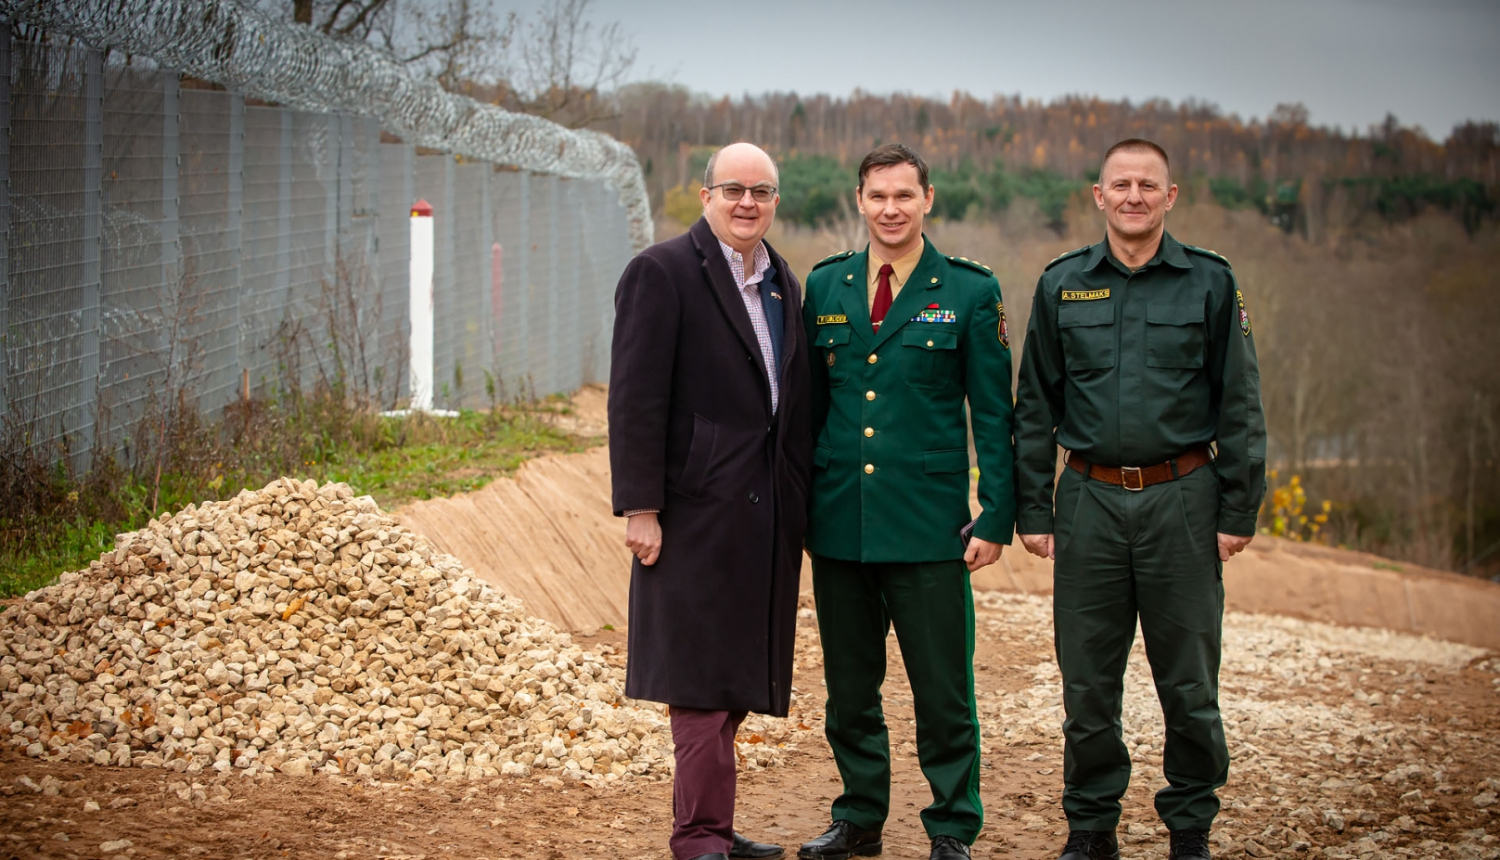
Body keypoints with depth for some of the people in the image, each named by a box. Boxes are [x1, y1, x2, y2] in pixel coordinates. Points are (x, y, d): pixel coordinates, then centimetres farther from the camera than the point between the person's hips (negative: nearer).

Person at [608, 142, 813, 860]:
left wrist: (800, 505, 13)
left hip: (765, 515, 7)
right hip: (698, 510, -7)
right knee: (701, 679, -4)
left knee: (732, 677, 12)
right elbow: (635, 399, -12)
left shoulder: (784, 284, 16)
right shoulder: (662, 272, -7)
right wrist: (639, 506, -16)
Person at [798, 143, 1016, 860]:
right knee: (849, 687, 11)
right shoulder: (824, 286, 9)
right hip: (838, 522, 3)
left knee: (943, 688, 0)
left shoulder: (970, 292, 0)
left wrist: (996, 518, -6)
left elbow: (994, 415, 0)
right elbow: (808, 403, 14)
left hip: (927, 525, -3)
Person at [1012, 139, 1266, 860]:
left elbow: (1239, 405, 3)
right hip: (1090, 498, 1)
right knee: (1087, 679, 5)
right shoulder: (1062, 285, 7)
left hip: (1182, 499, -1)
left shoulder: (1209, 282, 3)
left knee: (1189, 679, 4)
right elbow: (1035, 408, 10)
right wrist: (1033, 509, 4)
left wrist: (1239, 510, -3)